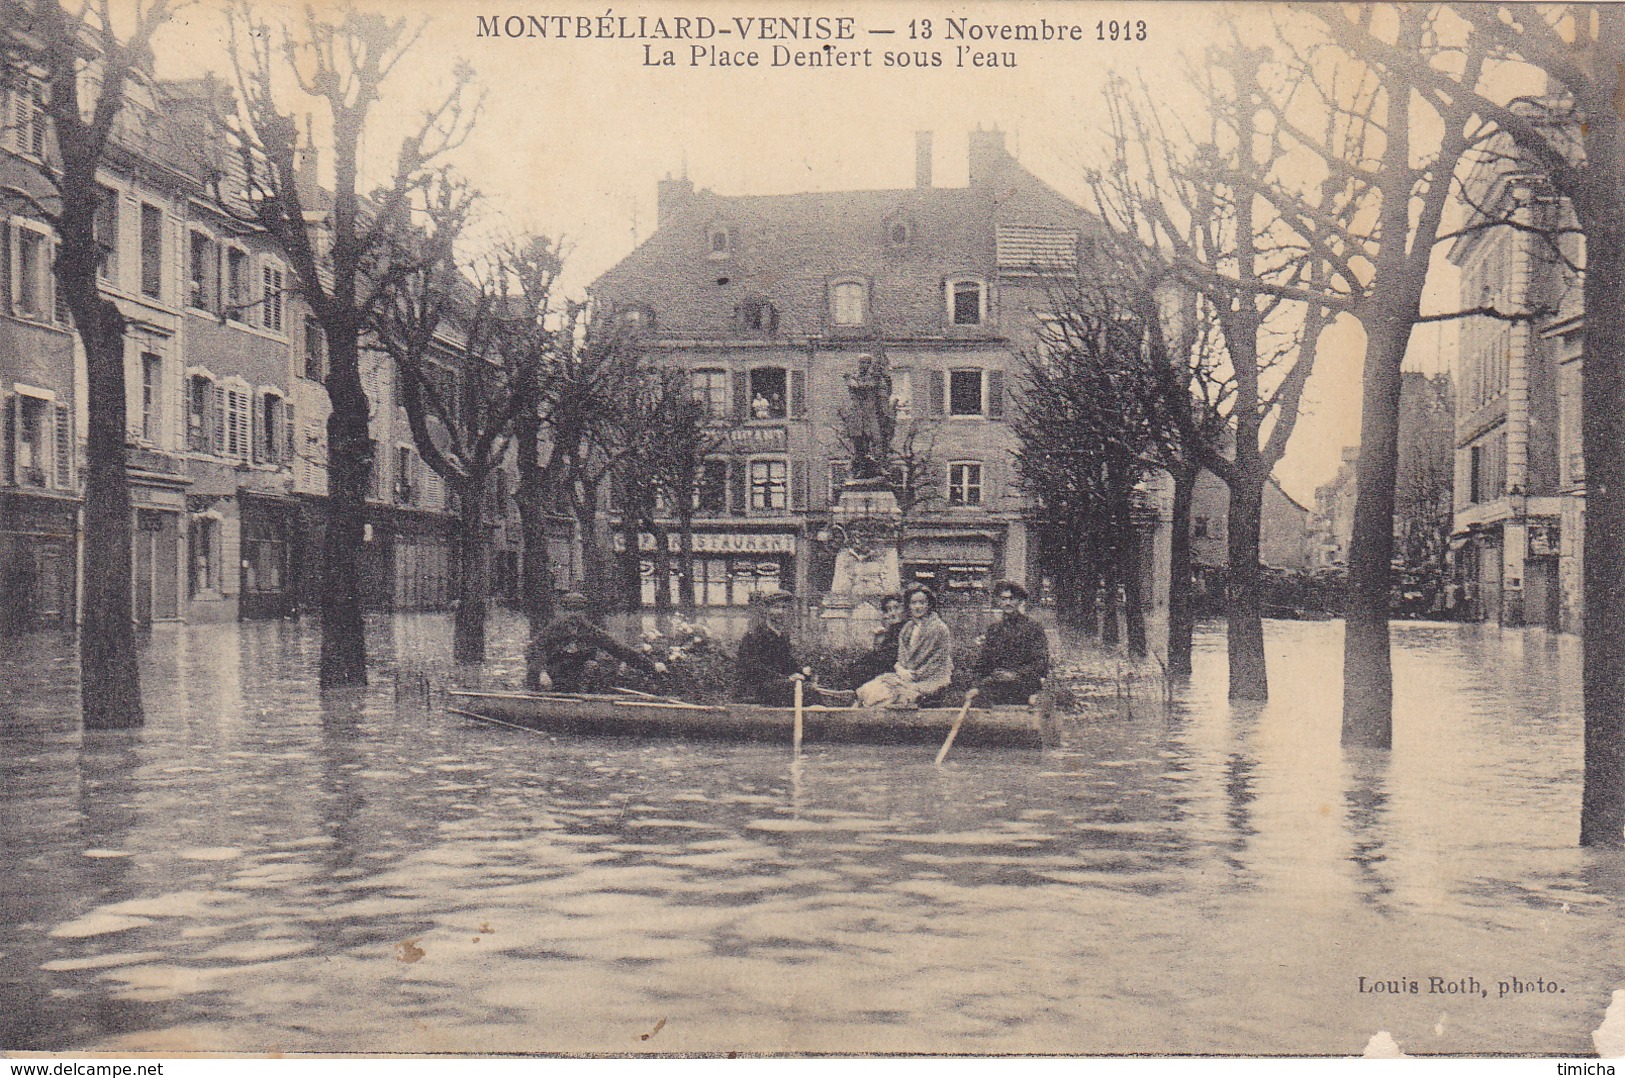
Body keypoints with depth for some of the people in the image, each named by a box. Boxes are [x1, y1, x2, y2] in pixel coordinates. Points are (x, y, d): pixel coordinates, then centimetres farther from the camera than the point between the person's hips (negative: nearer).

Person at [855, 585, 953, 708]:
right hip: (908, 674, 7)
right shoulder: (907, 628, 15)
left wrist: (914, 674, -12)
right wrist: (900, 668, -8)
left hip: (930, 678, -7)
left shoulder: (938, 627, -5)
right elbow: (901, 656, 15)